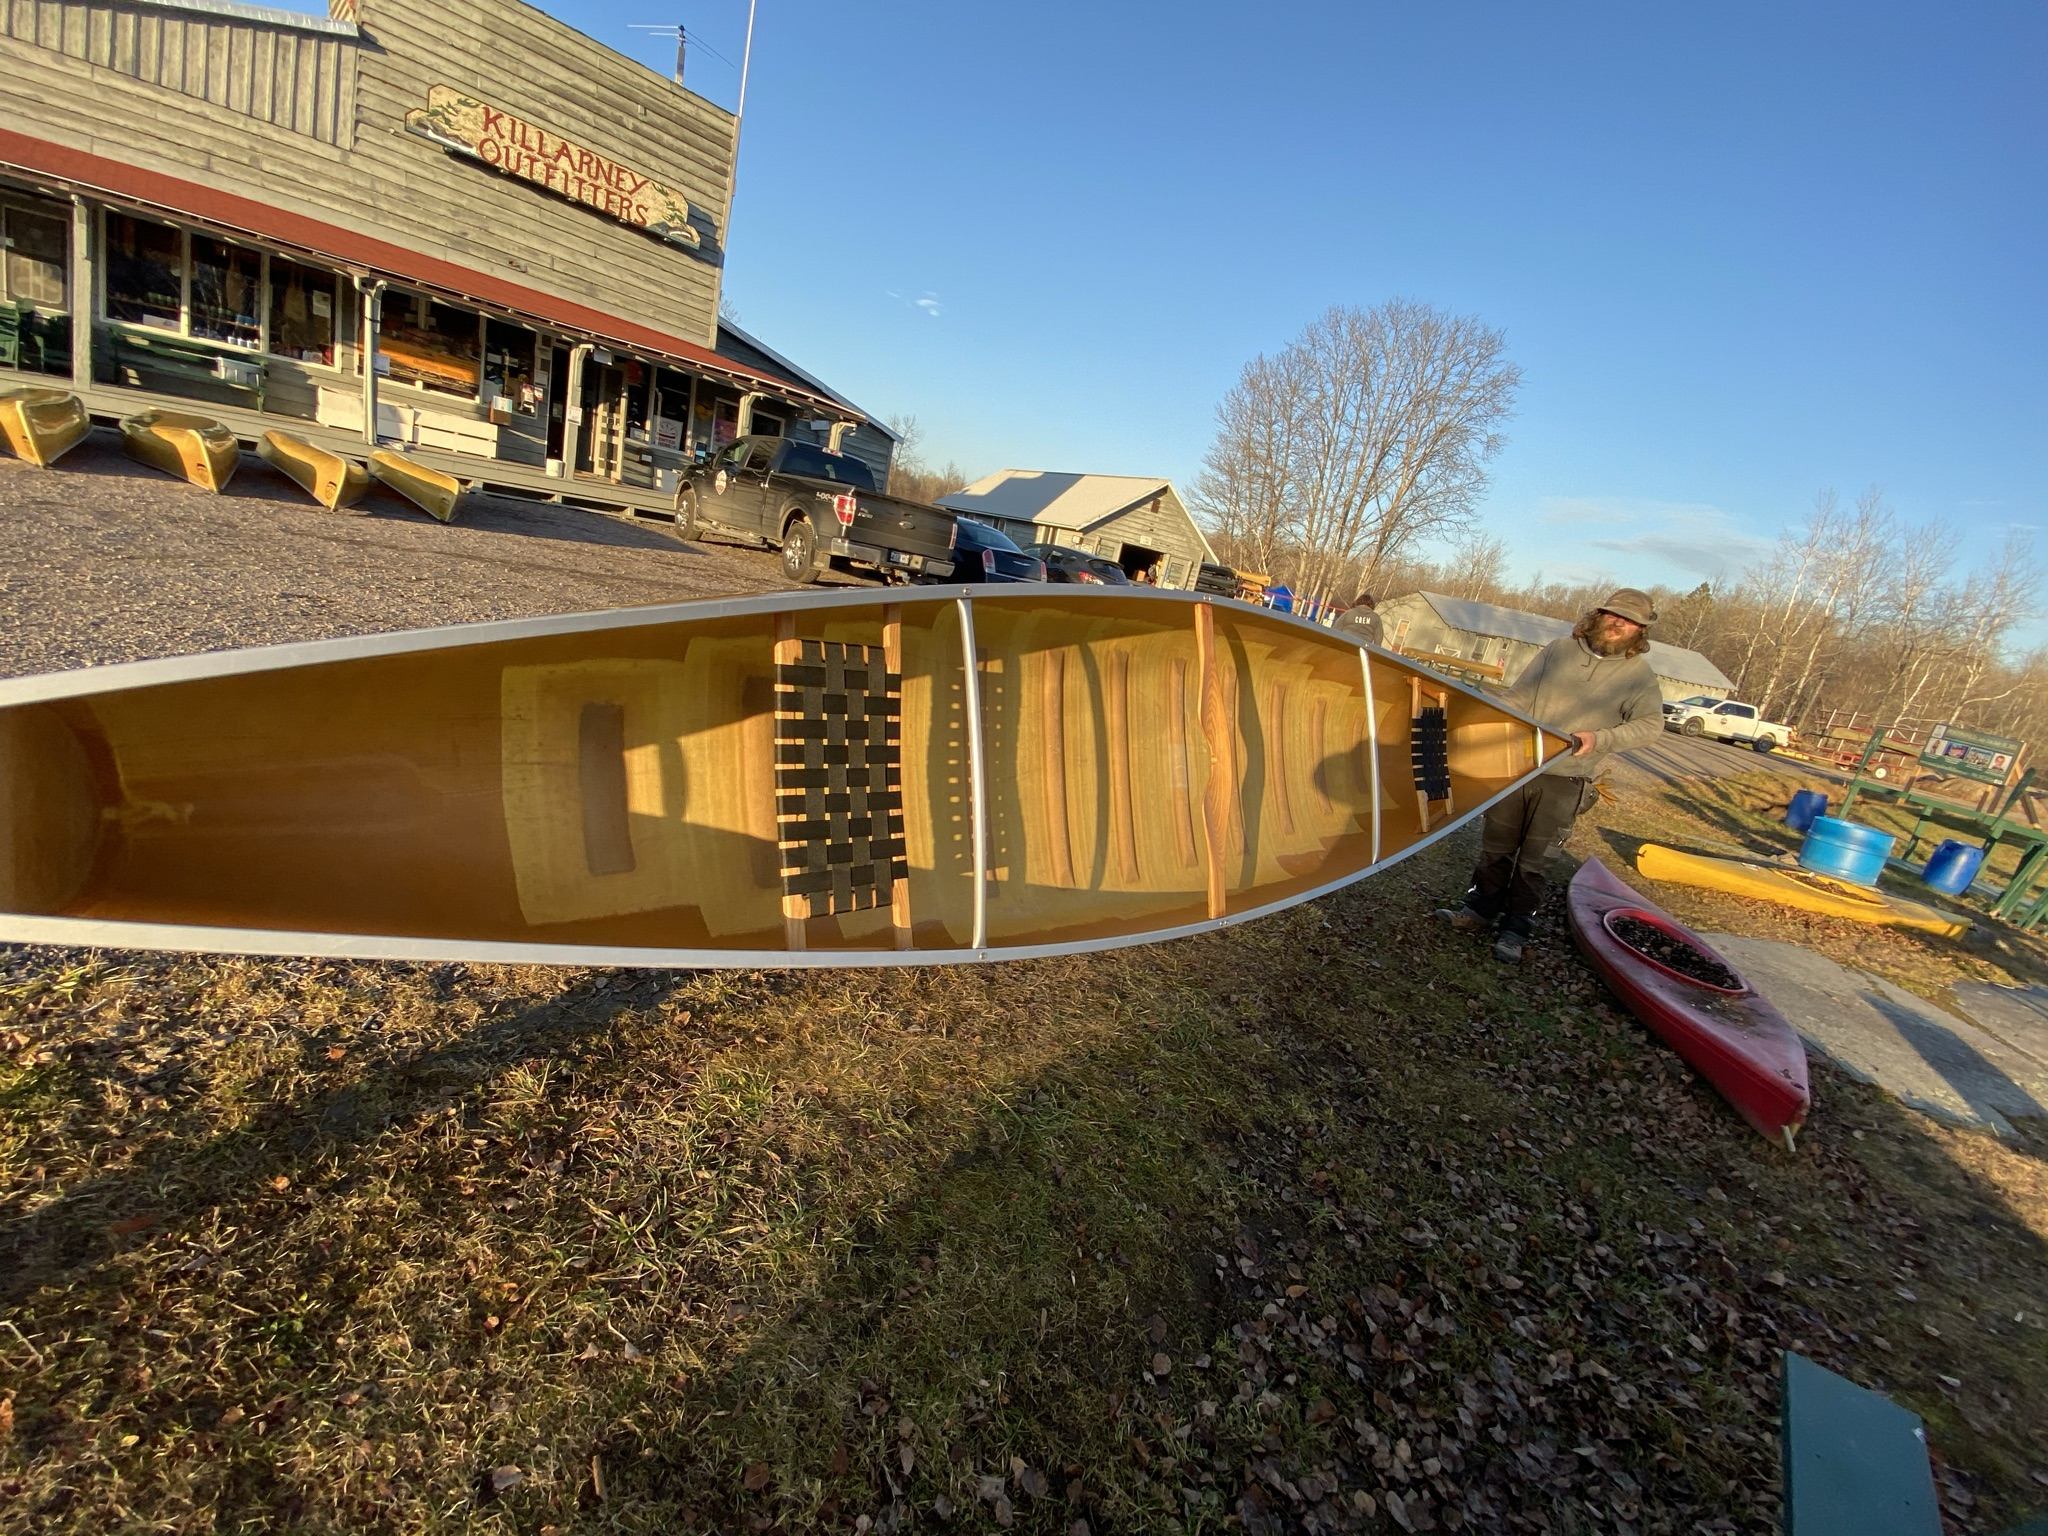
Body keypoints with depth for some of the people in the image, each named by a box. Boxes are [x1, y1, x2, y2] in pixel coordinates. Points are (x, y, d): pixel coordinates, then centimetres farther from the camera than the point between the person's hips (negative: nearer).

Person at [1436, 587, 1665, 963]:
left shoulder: (1639, 674, 1)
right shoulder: (1558, 649, 6)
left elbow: (1650, 723, -11)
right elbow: (1518, 698, 8)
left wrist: (1599, 739, -27)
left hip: (1562, 781, -2)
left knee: (1532, 860, 3)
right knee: (1495, 847, 10)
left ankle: (1516, 930, 16)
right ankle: (1479, 910, 24)